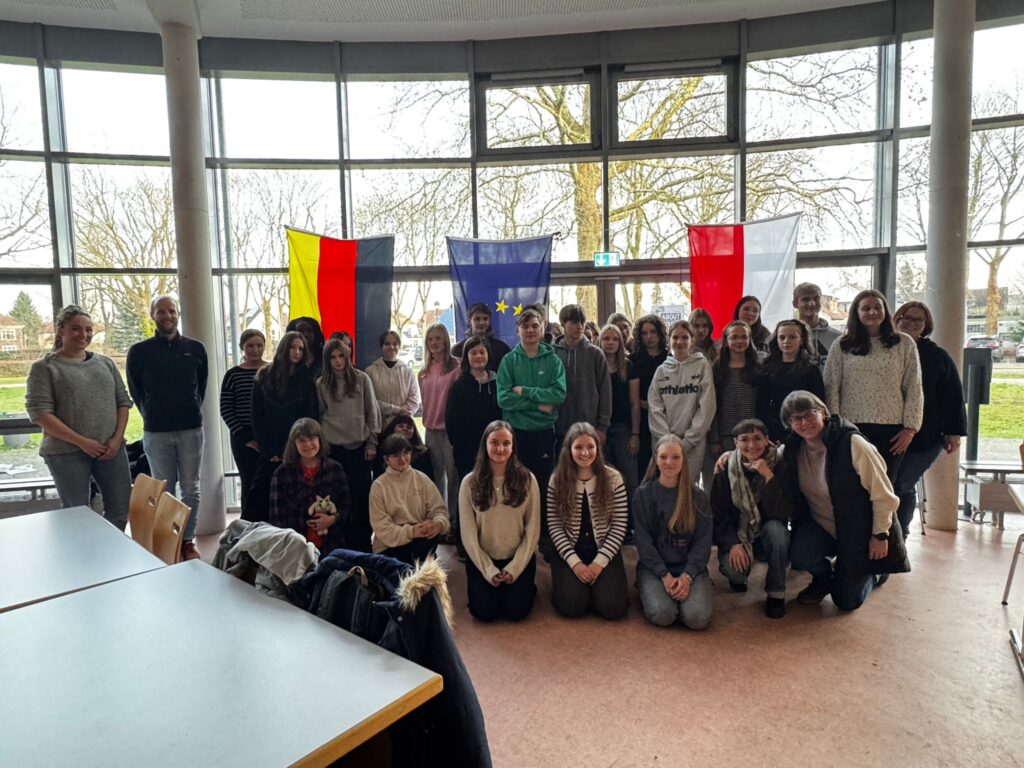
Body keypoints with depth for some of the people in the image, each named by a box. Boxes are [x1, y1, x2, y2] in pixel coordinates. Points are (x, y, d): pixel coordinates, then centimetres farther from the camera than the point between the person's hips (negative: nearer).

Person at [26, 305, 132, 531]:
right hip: (67, 453, -4)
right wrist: (81, 441, -14)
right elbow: (39, 413, -8)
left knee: (121, 510, 6)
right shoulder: (44, 367, -1)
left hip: (111, 448, 4)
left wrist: (117, 438, -4)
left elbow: (123, 401, 11)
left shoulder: (105, 363, 12)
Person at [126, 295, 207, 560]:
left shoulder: (196, 348, 4)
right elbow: (136, 392, 9)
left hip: (191, 429, 1)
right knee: (164, 491, 7)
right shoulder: (139, 351, 0)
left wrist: (191, 413, 11)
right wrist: (153, 417, 10)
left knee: (191, 489, 5)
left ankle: (187, 541, 16)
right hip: (156, 432, -1)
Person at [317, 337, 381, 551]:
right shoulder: (321, 384, 5)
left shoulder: (362, 379, 2)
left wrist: (372, 443, 1)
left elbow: (372, 413, 3)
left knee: (362, 495, 1)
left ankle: (363, 543, 11)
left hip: (359, 445, 0)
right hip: (334, 447, 1)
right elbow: (320, 416, 11)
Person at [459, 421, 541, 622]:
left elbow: (532, 530, -5)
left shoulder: (527, 480, -7)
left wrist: (514, 569, -11)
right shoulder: (470, 482, -8)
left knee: (516, 610, -14)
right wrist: (488, 571, -10)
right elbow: (468, 534, -7)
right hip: (482, 560, 0)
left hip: (519, 559, 0)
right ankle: (486, 585, 19)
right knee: (484, 611, -14)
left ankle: (526, 586, 18)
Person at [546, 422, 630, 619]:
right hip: (569, 552, 0)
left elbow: (619, 526, -6)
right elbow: (554, 526, -6)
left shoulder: (613, 478, -6)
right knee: (571, 606, -20)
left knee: (612, 607, -18)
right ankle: (575, 582, 15)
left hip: (604, 551, 0)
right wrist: (575, 562, -15)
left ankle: (593, 585, 15)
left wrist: (599, 562, -15)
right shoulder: (557, 480, -5)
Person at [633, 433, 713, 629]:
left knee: (697, 618, -23)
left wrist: (687, 576, -15)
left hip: (690, 566, 1)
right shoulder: (643, 494, -1)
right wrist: (665, 576, -15)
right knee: (662, 615, -26)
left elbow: (703, 541, -1)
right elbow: (643, 541, -4)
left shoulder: (698, 496, 3)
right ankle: (648, 591, 6)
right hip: (653, 567, -1)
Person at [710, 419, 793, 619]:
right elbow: (718, 513, -8)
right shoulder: (726, 469, -9)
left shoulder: (778, 466, -12)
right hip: (736, 535, 0)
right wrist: (734, 544, -22)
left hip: (769, 536, 0)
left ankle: (776, 593, -16)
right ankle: (739, 577, 10)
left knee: (775, 527, -35)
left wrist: (768, 476, -31)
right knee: (733, 568, -31)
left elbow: (783, 513, -21)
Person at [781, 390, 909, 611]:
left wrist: (880, 535, -13)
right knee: (799, 555, -28)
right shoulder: (793, 450, -7)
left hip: (859, 531, -3)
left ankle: (873, 573, 34)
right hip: (821, 527, 4)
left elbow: (883, 495, -16)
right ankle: (823, 578, 9)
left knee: (847, 601, 1)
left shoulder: (852, 444, -22)